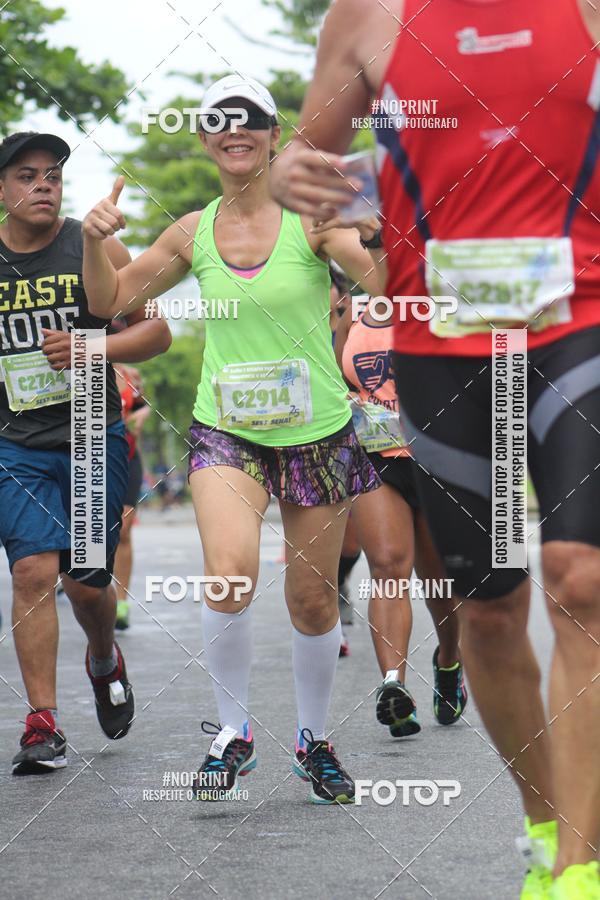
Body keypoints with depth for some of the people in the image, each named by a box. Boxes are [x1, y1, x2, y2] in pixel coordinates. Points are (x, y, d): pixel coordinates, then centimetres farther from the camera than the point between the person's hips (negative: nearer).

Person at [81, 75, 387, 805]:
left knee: (313, 600, 7)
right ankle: (233, 732, -3)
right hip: (226, 434, 1)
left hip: (316, 434, -1)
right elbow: (110, 301, 12)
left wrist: (374, 239, -39)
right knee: (229, 575, -22)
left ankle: (314, 741, 30)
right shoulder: (194, 233, 3)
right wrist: (95, 242, -6)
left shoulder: (310, 217, -7)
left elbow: (390, 286, -20)